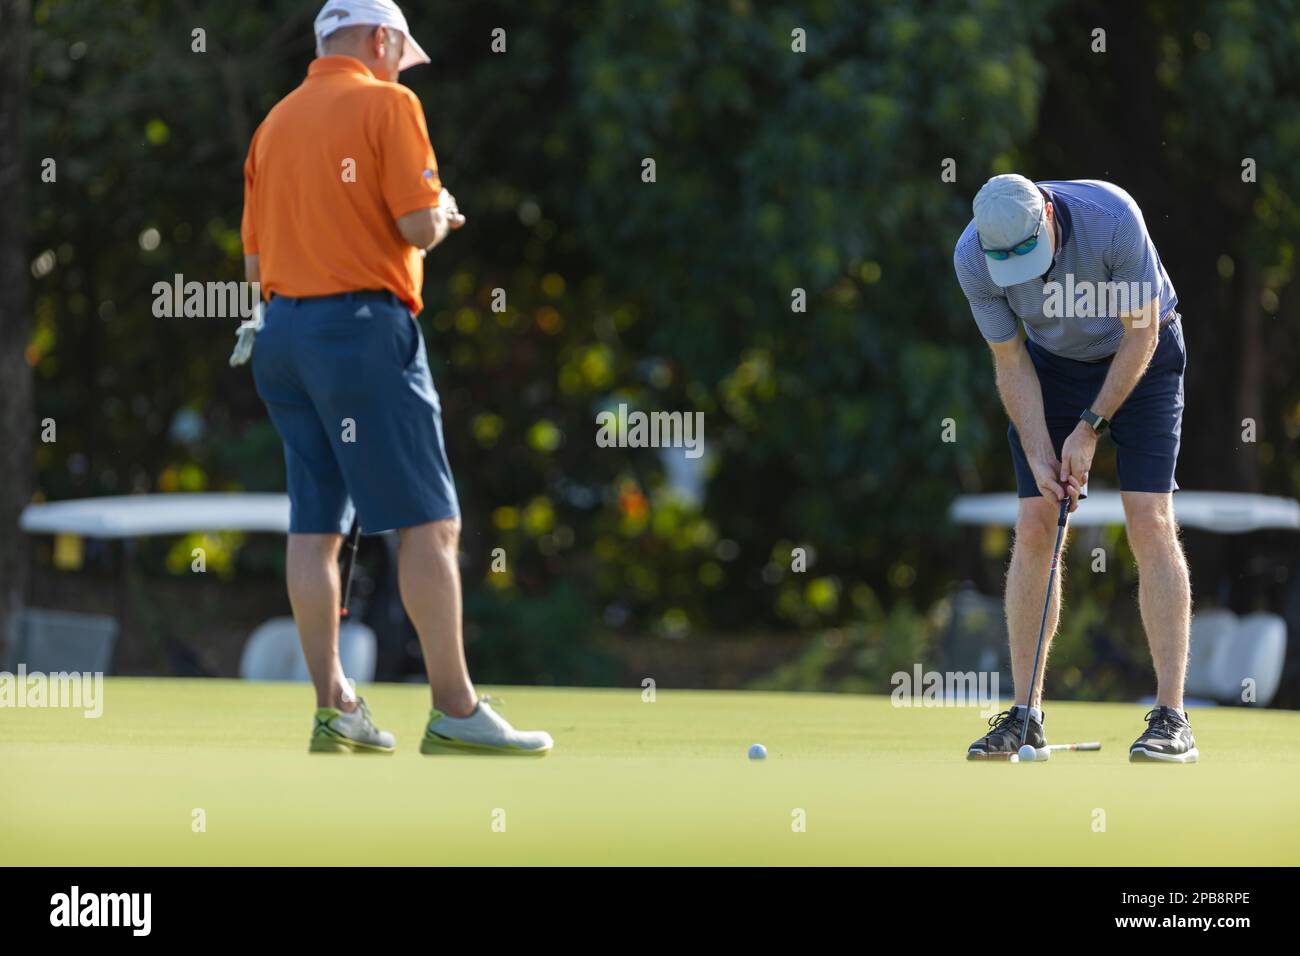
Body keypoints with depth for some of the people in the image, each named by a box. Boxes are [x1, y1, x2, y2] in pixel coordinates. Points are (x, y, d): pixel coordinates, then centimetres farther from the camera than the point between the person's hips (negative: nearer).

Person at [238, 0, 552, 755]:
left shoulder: (275, 123, 15)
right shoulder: (387, 104, -5)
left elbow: (256, 261, 16)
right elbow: (418, 224, -14)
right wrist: (442, 213, 8)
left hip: (285, 326, 8)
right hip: (364, 330, -7)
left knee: (315, 527, 7)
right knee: (430, 523, -6)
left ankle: (334, 707, 7)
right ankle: (454, 709, -11)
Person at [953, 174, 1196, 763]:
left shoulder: (1112, 218, -33)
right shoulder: (972, 258, -23)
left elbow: (1142, 335, -20)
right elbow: (1010, 362, -10)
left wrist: (1090, 427, -19)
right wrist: (1039, 454, -17)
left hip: (1140, 355, -3)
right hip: (1054, 363, 3)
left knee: (1150, 524, -14)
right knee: (1033, 530, -7)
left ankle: (1172, 719, -15)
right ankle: (1025, 715, -1)